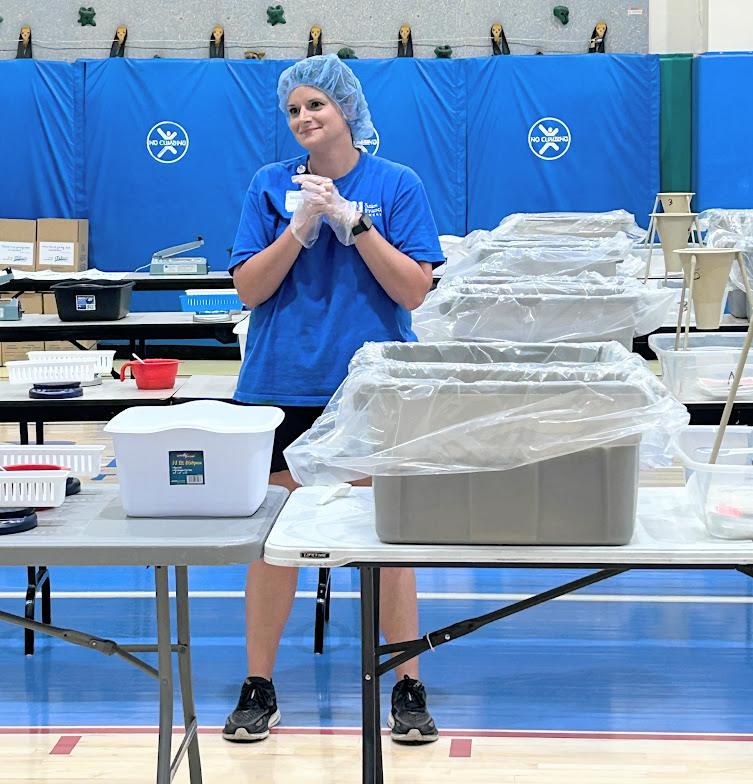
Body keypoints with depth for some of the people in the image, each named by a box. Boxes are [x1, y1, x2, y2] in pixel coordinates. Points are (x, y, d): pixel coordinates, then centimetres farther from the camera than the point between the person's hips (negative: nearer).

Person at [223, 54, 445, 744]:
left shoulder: (397, 186, 1)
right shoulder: (271, 186, 5)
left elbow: (415, 290, -6)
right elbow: (249, 288, 0)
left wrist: (353, 222, -14)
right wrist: (301, 228, -13)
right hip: (282, 385, 2)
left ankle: (409, 691, 14)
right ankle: (258, 690, 19)